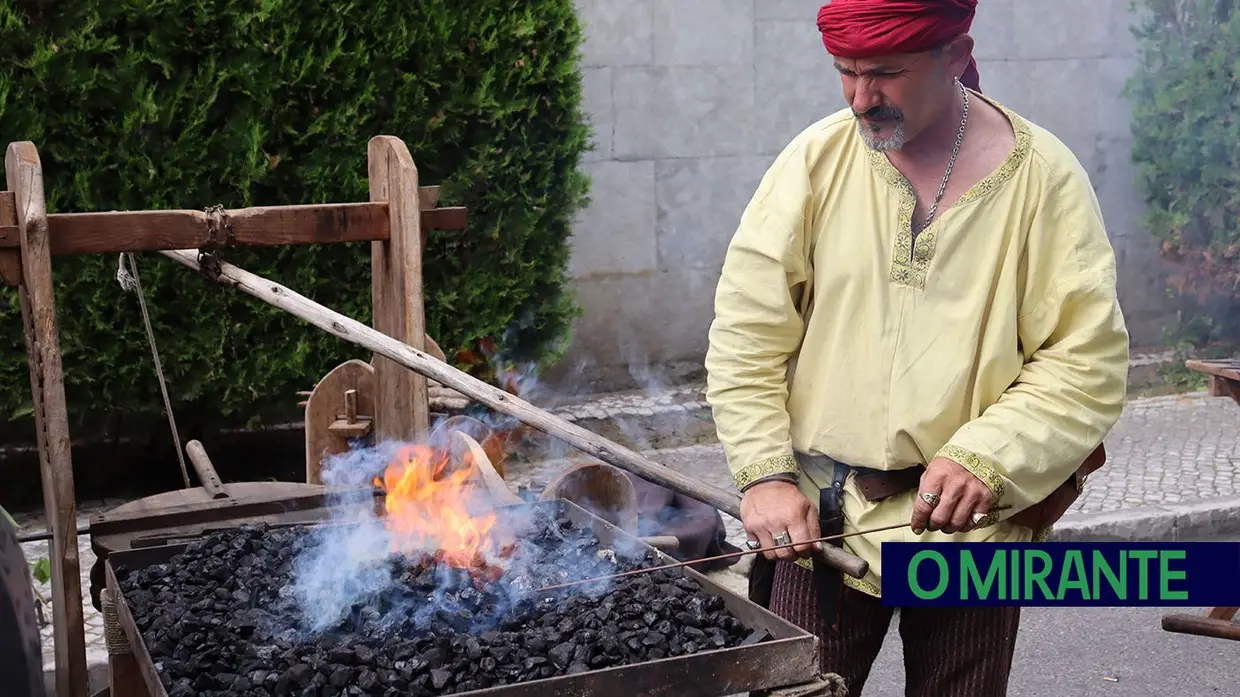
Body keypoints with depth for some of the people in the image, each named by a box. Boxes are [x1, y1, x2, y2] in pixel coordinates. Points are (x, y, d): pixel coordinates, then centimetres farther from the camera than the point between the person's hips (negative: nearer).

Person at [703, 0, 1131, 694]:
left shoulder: (1044, 176, -6)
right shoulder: (816, 159, -3)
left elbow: (1089, 362, -8)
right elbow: (745, 334, -2)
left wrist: (985, 459, -20)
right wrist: (765, 475, -10)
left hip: (972, 519, 0)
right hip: (821, 514, 1)